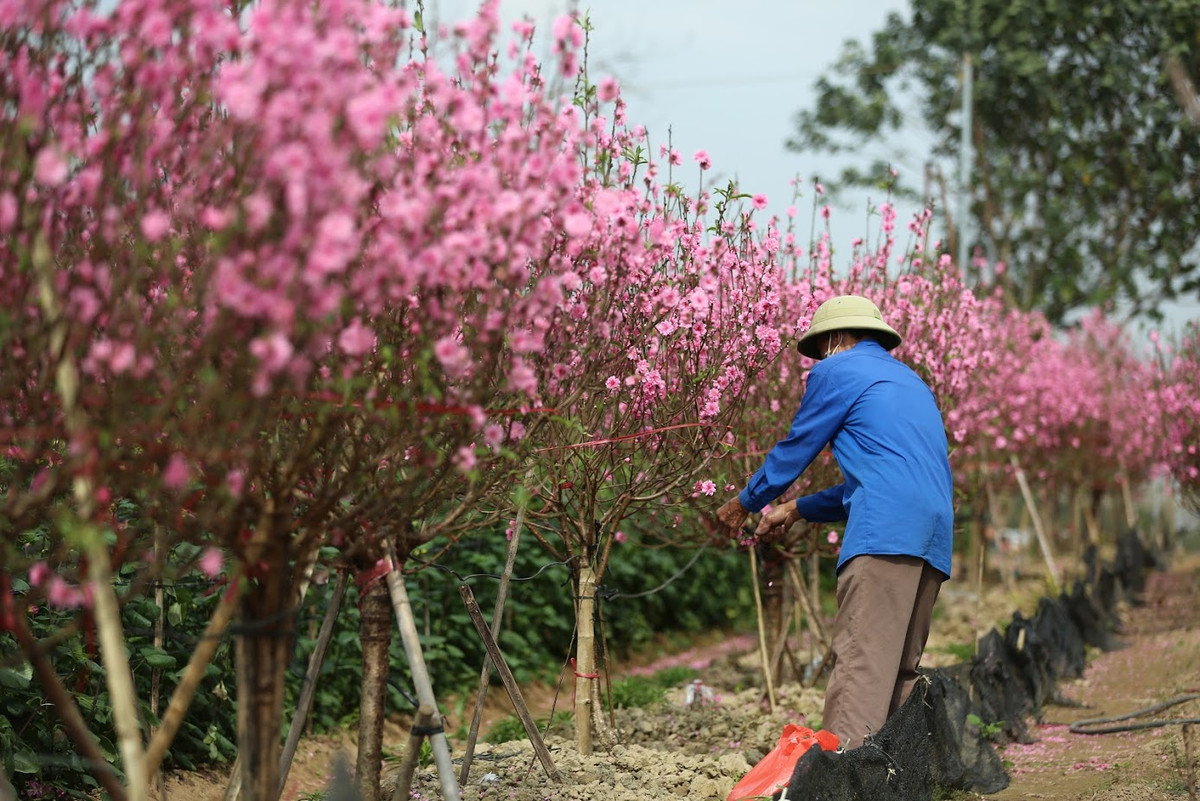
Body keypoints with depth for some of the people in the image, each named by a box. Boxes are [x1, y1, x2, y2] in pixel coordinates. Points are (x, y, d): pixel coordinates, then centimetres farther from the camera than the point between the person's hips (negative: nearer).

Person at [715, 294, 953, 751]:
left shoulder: (837, 370, 7)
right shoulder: (911, 381, 32)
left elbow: (794, 450, 13)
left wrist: (745, 503, 30)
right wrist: (797, 511, 40)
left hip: (886, 530, -8)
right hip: (933, 536, 8)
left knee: (860, 659, -16)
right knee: (902, 669, 9)